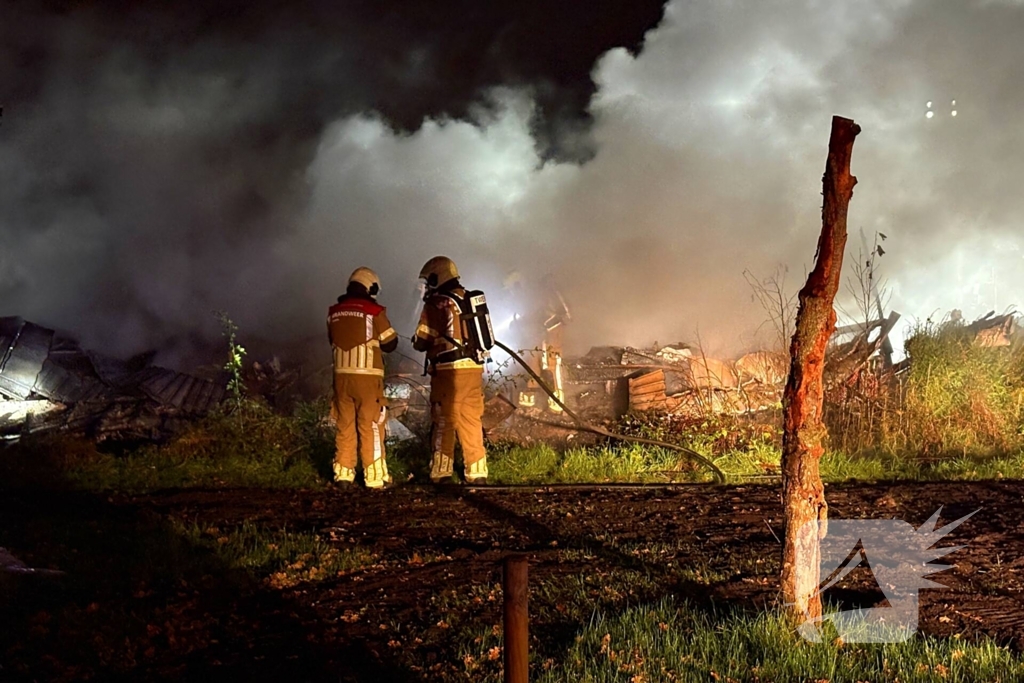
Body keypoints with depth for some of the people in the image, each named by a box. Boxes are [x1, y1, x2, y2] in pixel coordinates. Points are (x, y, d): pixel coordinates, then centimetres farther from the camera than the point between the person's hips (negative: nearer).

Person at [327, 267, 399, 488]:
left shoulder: (334, 312, 7)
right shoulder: (374, 311, -7)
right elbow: (390, 344, 1)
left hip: (342, 375, 4)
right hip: (367, 375, -4)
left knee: (345, 426, 12)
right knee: (371, 427, 2)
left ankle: (343, 474, 13)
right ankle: (375, 477, 3)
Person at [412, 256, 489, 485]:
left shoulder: (436, 304, -7)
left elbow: (421, 341, -5)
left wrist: (419, 341, 18)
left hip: (450, 371, -5)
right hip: (475, 368, 6)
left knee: (443, 422, 3)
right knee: (472, 422, 11)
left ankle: (441, 472, 4)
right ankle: (477, 472, 11)